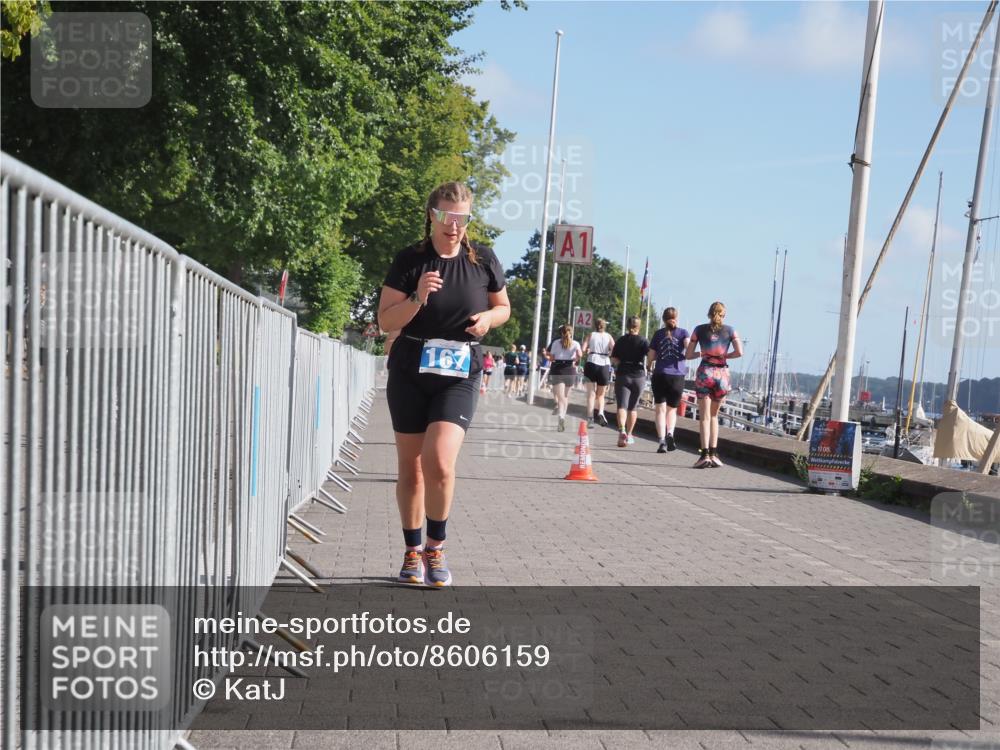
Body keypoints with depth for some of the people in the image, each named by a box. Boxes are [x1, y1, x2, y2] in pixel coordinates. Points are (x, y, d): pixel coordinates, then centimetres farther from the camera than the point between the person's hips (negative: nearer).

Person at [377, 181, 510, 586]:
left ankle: (436, 548, 3)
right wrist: (418, 299, -21)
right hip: (410, 371, 1)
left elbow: (503, 307, 15)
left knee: (439, 463, -18)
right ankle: (413, 552, 23)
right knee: (410, 467, 7)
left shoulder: (483, 259, 1)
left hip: (460, 375, 0)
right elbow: (386, 320, -3)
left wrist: (489, 318, -7)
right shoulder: (409, 260, -4)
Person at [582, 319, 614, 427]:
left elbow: (583, 350, -4)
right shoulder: (609, 336, 8)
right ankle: (600, 412, -11)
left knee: (591, 393, 4)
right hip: (605, 365, 1)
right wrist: (608, 355, 14)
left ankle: (590, 417, -7)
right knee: (601, 394, 14)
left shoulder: (591, 335, 7)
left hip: (591, 364, -1)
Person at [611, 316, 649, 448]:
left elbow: (614, 358, -1)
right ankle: (629, 435, 19)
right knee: (633, 407, 13)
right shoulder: (643, 341, -2)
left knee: (622, 405, -7)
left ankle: (621, 430, -31)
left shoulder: (621, 341, 3)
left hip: (622, 376, 0)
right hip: (638, 376, 0)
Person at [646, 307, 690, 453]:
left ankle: (662, 440, -14)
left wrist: (649, 367, 25)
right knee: (672, 409, 14)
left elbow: (651, 356, 6)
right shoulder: (683, 332, 6)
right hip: (677, 376, 0)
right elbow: (689, 345, -14)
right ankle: (670, 433, -9)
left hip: (660, 375, 0)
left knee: (660, 409, 0)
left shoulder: (658, 334, 8)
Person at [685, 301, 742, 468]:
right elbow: (739, 352, -6)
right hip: (722, 374, 1)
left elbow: (688, 355, 5)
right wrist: (725, 356, 10)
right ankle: (713, 453, 7)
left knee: (704, 416, 0)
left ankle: (705, 454, -12)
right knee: (714, 415, 15)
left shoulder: (699, 329, 5)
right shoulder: (730, 330, 6)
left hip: (705, 373, -1)